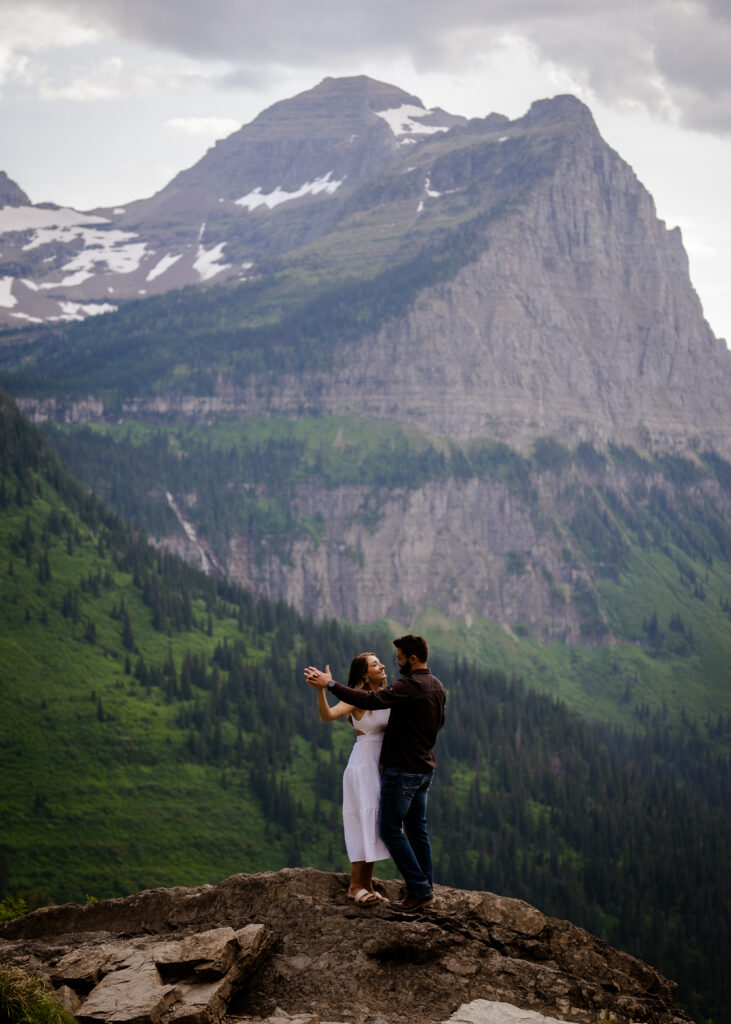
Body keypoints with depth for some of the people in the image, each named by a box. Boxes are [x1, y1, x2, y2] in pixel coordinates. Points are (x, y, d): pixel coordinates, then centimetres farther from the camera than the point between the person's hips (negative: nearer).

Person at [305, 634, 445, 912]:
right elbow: (439, 722, 24)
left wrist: (330, 684, -29)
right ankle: (426, 887, 16)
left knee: (391, 830, -2)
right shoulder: (436, 686, 9)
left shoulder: (410, 686, -21)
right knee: (417, 828, 15)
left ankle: (418, 889, -3)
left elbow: (369, 700, -31)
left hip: (403, 769, -9)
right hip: (424, 767, 9)